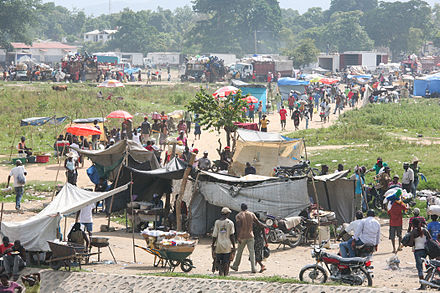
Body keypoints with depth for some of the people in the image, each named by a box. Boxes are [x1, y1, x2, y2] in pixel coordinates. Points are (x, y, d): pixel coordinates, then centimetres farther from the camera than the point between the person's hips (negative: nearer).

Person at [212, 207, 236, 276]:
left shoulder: (217, 222, -1)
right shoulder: (230, 223, -3)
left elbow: (214, 235, -1)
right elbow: (231, 235, -2)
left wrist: (213, 244, 8)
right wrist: (234, 246, 4)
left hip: (219, 245, 1)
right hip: (227, 245, 0)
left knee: (218, 261, 8)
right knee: (226, 262, 6)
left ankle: (221, 270, -12)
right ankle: (225, 273, 5)